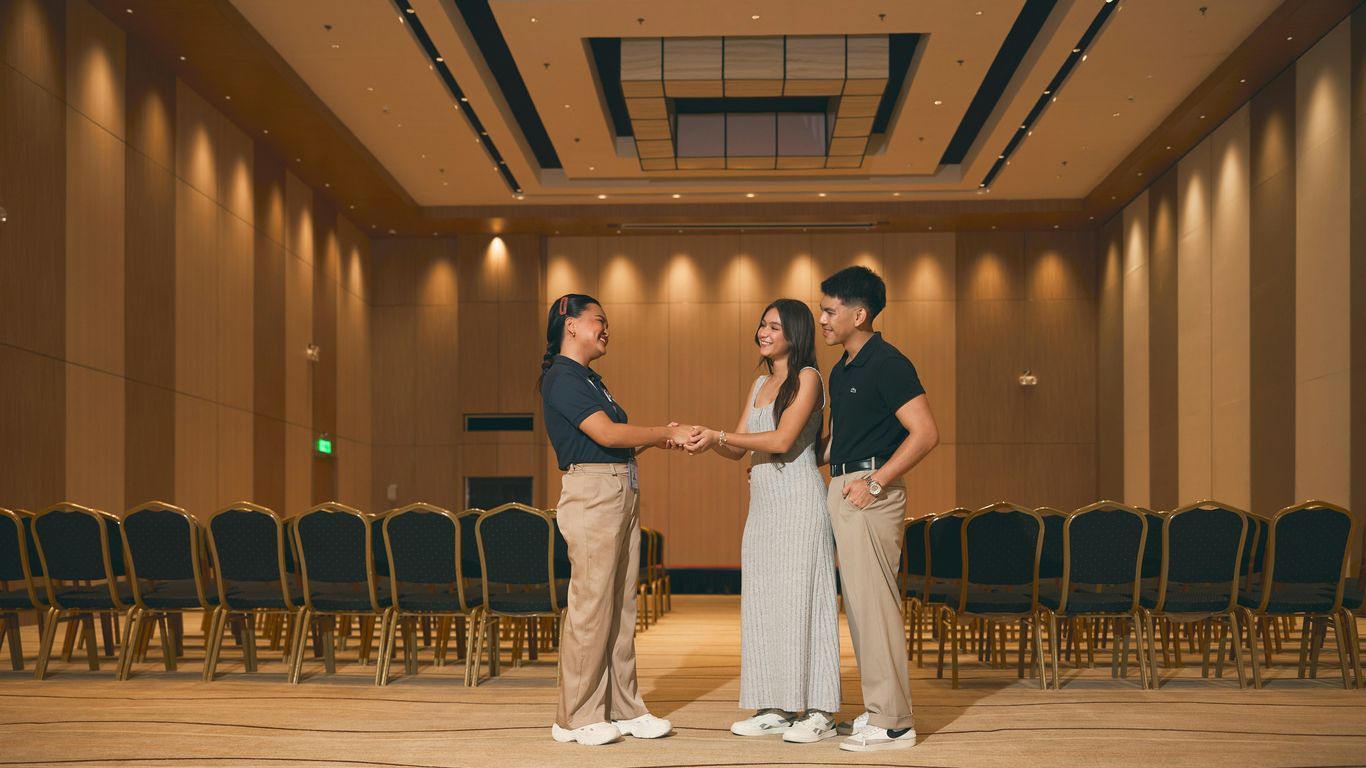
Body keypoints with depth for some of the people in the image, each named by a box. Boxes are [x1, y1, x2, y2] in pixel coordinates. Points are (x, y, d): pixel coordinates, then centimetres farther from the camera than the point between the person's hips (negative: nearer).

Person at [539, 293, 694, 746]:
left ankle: (622, 709, 16)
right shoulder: (562, 377, -9)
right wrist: (667, 433, -9)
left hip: (622, 495, 10)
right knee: (591, 606, -6)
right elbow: (606, 434, -16)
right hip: (592, 494, -10)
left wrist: (660, 438, 5)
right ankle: (576, 718, 3)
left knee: (621, 607, 10)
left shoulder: (589, 380, 21)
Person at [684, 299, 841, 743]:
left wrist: (718, 436, -15)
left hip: (798, 500, -8)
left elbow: (782, 440, -17)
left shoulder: (807, 378, -5)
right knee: (763, 602, 6)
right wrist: (705, 440, -3)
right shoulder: (760, 384, 18)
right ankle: (776, 708, 12)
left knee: (800, 598, -6)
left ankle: (819, 712, -1)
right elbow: (739, 449, 16)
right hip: (763, 503, 8)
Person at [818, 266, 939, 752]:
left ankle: (891, 723, 0)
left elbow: (926, 433, -18)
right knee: (858, 603, 12)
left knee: (874, 602, -7)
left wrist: (876, 481, -19)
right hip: (841, 489, 10)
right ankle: (877, 709, 21)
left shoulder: (886, 363, -11)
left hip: (870, 491, -10)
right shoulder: (840, 371, 16)